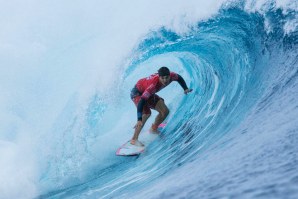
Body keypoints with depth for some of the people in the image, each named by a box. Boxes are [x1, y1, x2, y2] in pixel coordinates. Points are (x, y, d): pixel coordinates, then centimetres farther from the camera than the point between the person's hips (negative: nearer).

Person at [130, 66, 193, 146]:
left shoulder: (171, 76, -23)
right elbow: (142, 101, -46)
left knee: (165, 111, 2)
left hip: (148, 93, 7)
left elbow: (179, 78, 3)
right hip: (137, 93, -7)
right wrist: (139, 120, -54)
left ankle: (153, 129, 27)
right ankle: (134, 139, -25)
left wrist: (185, 89, -14)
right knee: (147, 113, -30)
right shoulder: (153, 85, -43)